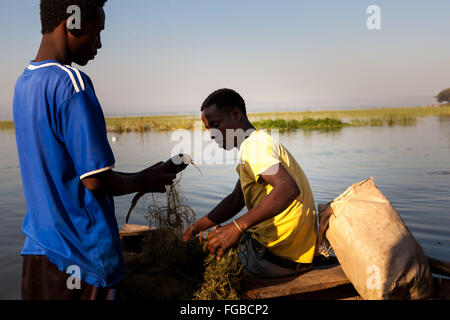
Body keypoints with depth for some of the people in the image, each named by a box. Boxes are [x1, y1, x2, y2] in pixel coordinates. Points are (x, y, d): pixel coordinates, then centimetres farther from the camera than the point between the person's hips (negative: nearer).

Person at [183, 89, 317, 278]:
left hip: (278, 258, -10)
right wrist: (197, 227, 6)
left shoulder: (253, 145, -17)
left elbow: (288, 189, -34)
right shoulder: (259, 142, 16)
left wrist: (237, 226, -36)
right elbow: (236, 200, 16)